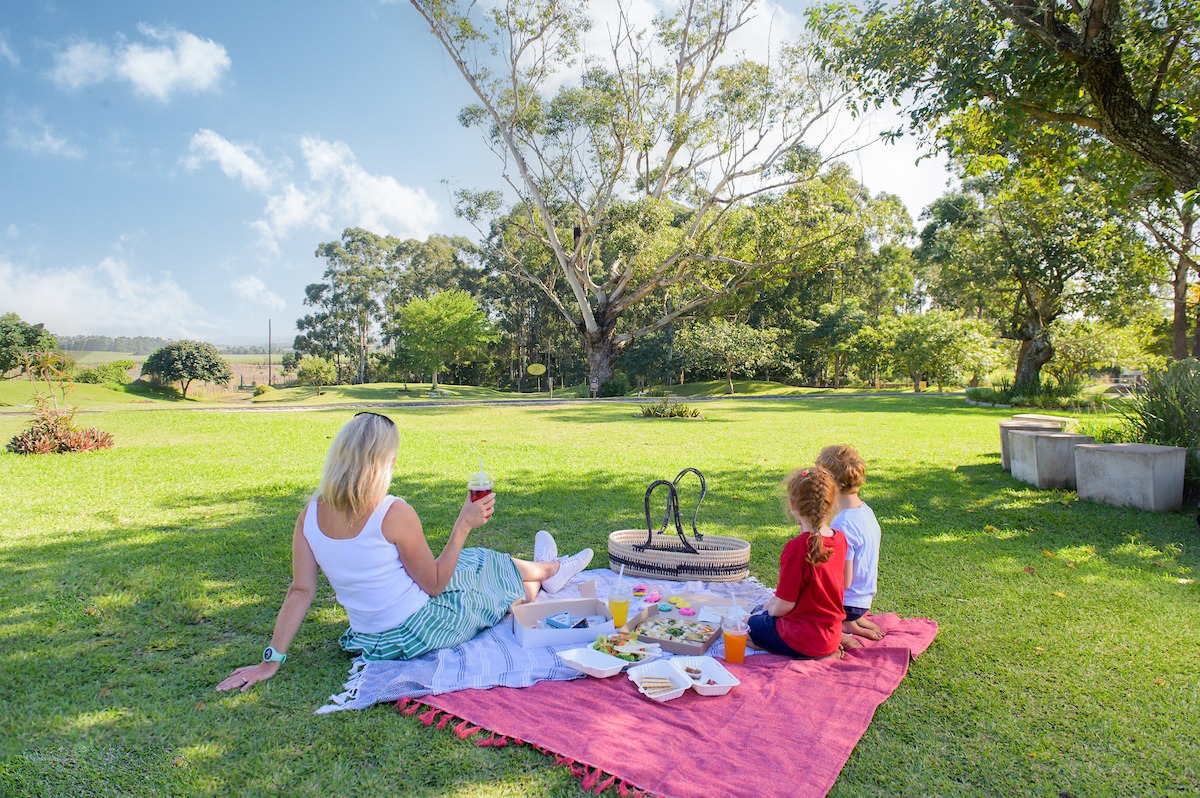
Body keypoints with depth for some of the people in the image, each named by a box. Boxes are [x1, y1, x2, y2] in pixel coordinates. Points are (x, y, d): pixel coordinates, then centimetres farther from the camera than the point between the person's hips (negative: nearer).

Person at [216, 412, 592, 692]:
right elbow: (434, 584, -18)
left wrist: (272, 660, 0)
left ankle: (548, 571, 54)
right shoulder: (395, 514, -28)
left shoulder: (310, 516, -9)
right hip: (423, 631, -7)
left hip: (372, 640, 7)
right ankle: (550, 571, 53)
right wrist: (464, 525, -13)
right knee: (495, 566, 19)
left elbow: (300, 591, -8)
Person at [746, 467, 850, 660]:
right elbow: (845, 583, 10)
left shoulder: (798, 547, -27)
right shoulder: (840, 539, -4)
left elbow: (786, 604, -22)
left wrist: (771, 610, 3)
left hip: (804, 640, -8)